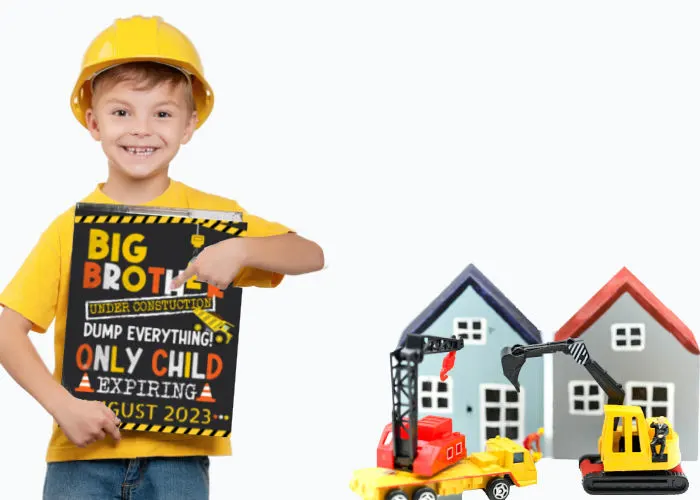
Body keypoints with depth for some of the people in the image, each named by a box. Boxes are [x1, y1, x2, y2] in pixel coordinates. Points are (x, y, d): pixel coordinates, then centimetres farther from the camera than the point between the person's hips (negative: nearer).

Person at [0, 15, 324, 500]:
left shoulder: (214, 216, 4)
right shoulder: (71, 227, 0)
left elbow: (312, 256, 0)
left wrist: (241, 249, -18)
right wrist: (62, 404, -15)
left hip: (178, 449, 0)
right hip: (84, 448, 0)